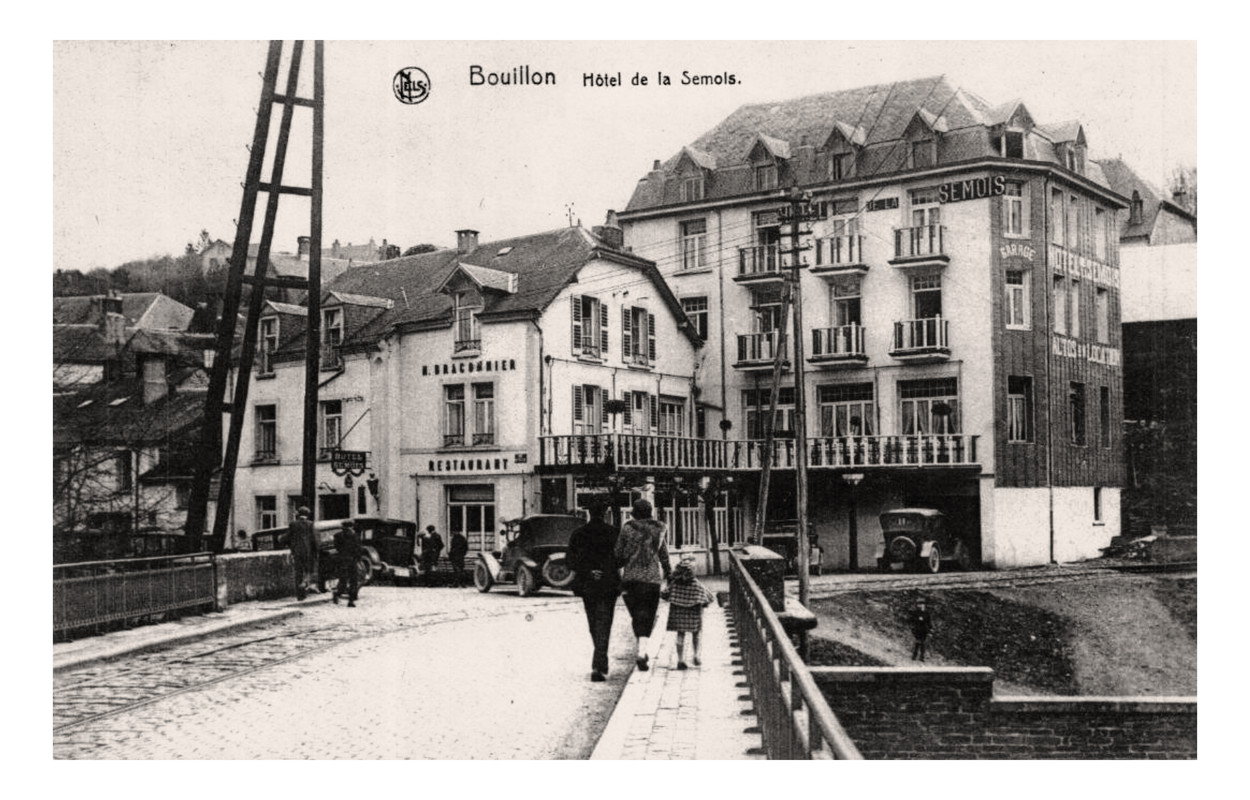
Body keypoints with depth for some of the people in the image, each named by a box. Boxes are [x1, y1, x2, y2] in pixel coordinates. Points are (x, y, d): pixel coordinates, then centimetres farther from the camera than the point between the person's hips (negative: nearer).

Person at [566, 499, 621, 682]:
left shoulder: (578, 533, 2)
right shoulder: (611, 532, -8)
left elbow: (569, 560, -5)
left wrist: (587, 571, -7)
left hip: (586, 585, 3)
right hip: (608, 584, -3)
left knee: (593, 624, 18)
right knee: (603, 625, -2)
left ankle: (601, 662, 29)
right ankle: (598, 666, -14)